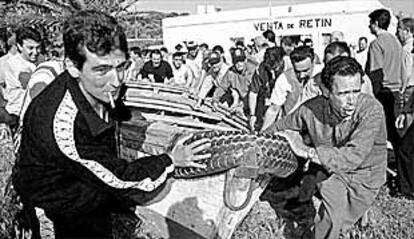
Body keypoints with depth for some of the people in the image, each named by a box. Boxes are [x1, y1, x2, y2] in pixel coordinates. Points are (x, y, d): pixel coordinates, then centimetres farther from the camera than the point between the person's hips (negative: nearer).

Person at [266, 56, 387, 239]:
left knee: (330, 224, -15)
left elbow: (353, 157, -37)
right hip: (327, 170, 4)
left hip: (363, 177, -3)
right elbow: (277, 129, -1)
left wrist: (306, 151, -36)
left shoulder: (372, 109, -28)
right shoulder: (311, 109, -18)